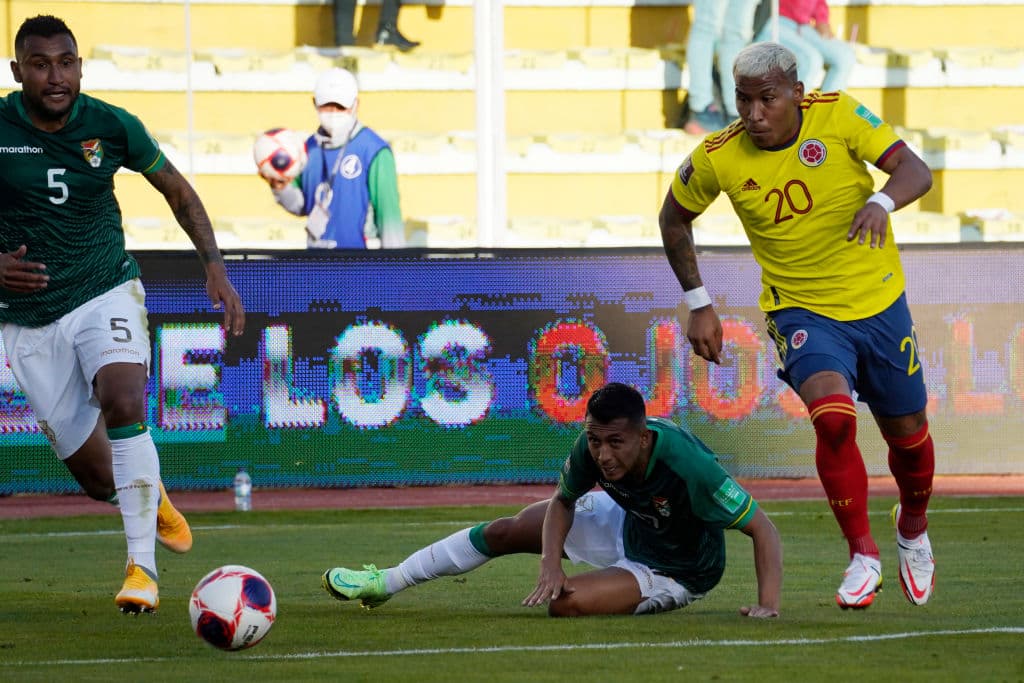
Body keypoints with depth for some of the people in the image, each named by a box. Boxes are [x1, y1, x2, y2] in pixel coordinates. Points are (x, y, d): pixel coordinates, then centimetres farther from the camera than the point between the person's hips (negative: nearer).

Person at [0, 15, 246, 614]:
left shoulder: (112, 126, -6)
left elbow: (177, 190, 10)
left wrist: (215, 266, -1)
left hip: (105, 293, -1)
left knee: (122, 405, -31)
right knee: (94, 474, 3)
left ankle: (143, 566, -27)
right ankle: (153, 497, 40)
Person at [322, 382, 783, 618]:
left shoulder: (685, 464, -42)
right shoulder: (591, 447, -25)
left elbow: (762, 528, -35)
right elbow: (563, 501, -3)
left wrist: (768, 604, -47)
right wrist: (550, 563, -21)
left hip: (674, 571, -6)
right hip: (627, 520, 6)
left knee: (567, 603, -28)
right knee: (505, 531, 11)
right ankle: (384, 584, 32)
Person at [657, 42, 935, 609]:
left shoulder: (838, 115, -15)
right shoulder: (718, 158, -13)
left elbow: (914, 170, -17)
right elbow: (674, 218, 5)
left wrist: (881, 203, -39)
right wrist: (698, 305, 3)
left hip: (879, 303, 1)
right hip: (800, 311, -1)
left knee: (907, 434, 12)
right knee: (833, 418, -27)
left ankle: (912, 530, 45)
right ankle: (862, 557, -12)